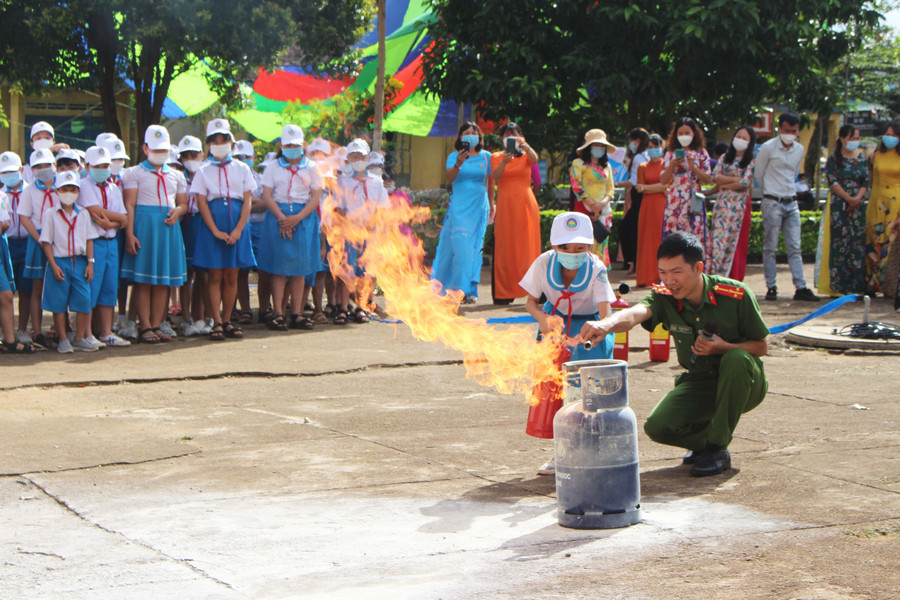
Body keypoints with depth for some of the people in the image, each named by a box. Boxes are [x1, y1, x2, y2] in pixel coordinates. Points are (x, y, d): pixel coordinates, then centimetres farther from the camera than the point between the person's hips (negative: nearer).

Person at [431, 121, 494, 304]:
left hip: (479, 206, 1)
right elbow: (450, 179, -11)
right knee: (459, 246, -8)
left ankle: (469, 290, 0)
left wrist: (491, 205, 19)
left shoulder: (486, 157, 8)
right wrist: (458, 164, -28)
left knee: (473, 247, -3)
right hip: (459, 206, -1)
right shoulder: (454, 156, 4)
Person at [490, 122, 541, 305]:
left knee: (528, 246, -3)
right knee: (504, 247, -3)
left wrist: (525, 146, -36)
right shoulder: (496, 157, 9)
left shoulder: (525, 155, 9)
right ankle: (503, 293, -1)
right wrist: (504, 162, -28)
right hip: (505, 204, 0)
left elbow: (534, 159, -16)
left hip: (525, 204, 0)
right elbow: (496, 178, -9)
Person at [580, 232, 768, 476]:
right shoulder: (665, 297, -13)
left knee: (737, 359, -37)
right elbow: (634, 313, -36)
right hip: (699, 382, 2)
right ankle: (706, 437, 13)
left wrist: (724, 347, -29)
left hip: (744, 383, -2)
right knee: (658, 426, -22)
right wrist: (606, 324, -60)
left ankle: (718, 449, -21)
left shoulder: (736, 295, -19)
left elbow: (761, 346, -9)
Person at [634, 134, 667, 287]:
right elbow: (640, 188, 5)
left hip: (662, 206, -2)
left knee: (662, 239, -8)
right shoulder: (642, 167, 15)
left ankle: (661, 277, -7)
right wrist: (659, 186, -6)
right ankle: (646, 278, -2)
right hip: (647, 207, 2)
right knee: (647, 240, -2)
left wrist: (646, 187, -5)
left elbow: (668, 185, -2)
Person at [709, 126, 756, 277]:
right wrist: (735, 179, -8)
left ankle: (721, 276, -4)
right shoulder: (725, 157, 13)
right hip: (721, 202, 4)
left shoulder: (752, 162, 1)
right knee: (717, 236, -1)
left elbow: (745, 183, -12)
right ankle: (713, 274, 1)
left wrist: (724, 184, -3)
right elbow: (715, 176, 0)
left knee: (728, 238, -6)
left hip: (738, 204, -4)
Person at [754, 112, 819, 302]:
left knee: (795, 248, 2)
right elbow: (758, 174, 1)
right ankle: (771, 288, 3)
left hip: (791, 202, 5)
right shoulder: (768, 148, -7)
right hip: (773, 202, -5)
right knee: (770, 247, -2)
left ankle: (800, 288, 0)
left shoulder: (799, 149, 9)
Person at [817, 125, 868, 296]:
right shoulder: (834, 158, 1)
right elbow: (832, 181, -7)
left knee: (858, 243, -2)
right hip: (838, 205, -3)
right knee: (839, 243, -6)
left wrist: (857, 198, -10)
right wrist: (849, 198, -13)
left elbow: (866, 181, 7)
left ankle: (856, 286, 1)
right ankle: (838, 287, -4)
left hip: (858, 205, 3)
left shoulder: (862, 157, 11)